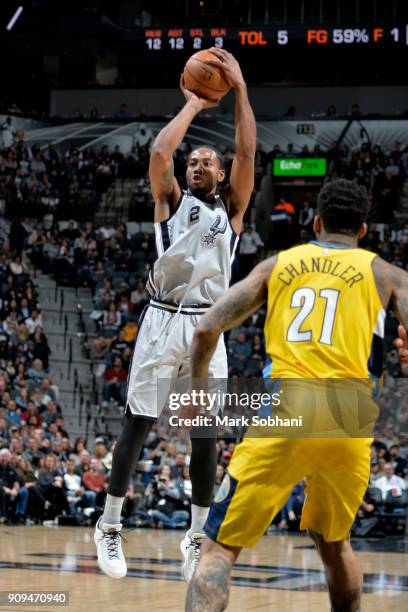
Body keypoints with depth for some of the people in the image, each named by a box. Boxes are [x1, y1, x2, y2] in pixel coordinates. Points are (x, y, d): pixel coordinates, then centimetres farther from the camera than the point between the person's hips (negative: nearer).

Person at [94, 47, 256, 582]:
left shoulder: (232, 208, 13)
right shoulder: (172, 200, 10)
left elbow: (247, 151, 1)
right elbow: (159, 152, -8)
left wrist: (239, 88, -2)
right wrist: (193, 105, 2)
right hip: (163, 320, -1)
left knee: (206, 434, 2)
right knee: (137, 425, -2)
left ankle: (196, 535, 11)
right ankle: (109, 525, 6)